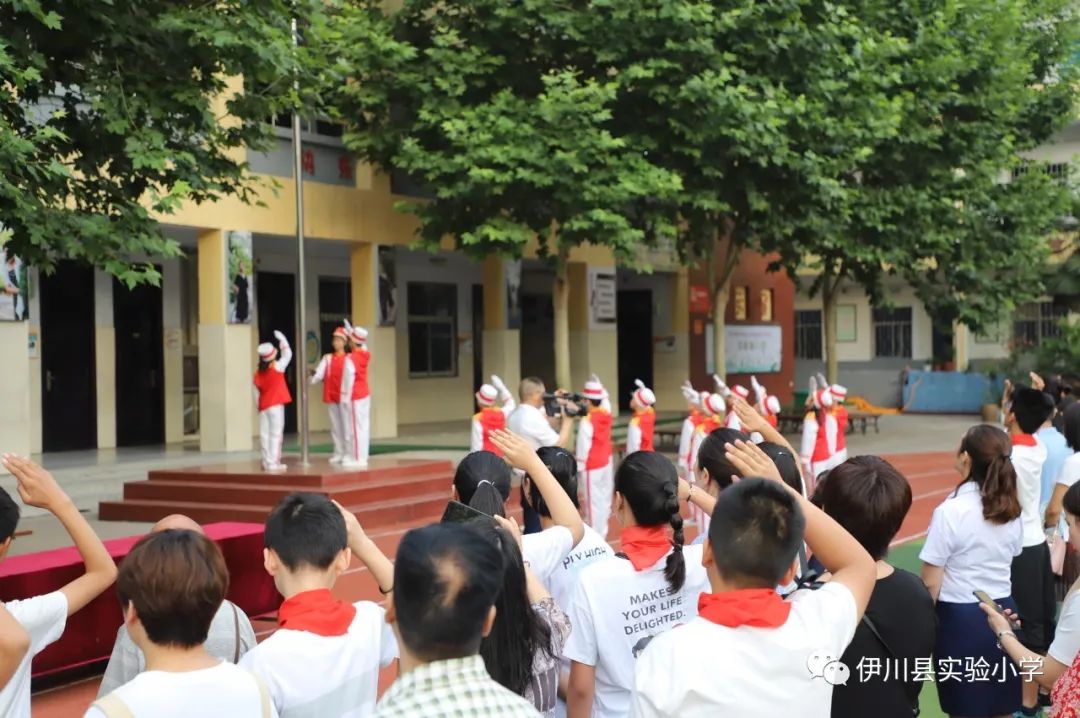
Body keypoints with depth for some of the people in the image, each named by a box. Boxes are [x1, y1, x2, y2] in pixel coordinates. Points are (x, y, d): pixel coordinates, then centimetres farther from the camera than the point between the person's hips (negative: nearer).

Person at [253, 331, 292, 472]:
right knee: (275, 433, -4)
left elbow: (256, 392, 7)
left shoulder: (258, 373, 3)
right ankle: (273, 462, -8)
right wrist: (282, 340, 10)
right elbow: (287, 354, 0)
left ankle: (267, 461, 10)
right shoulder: (277, 368, -9)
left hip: (263, 406, 5)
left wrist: (259, 406, 16)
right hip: (276, 405, -5)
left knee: (264, 434, 8)